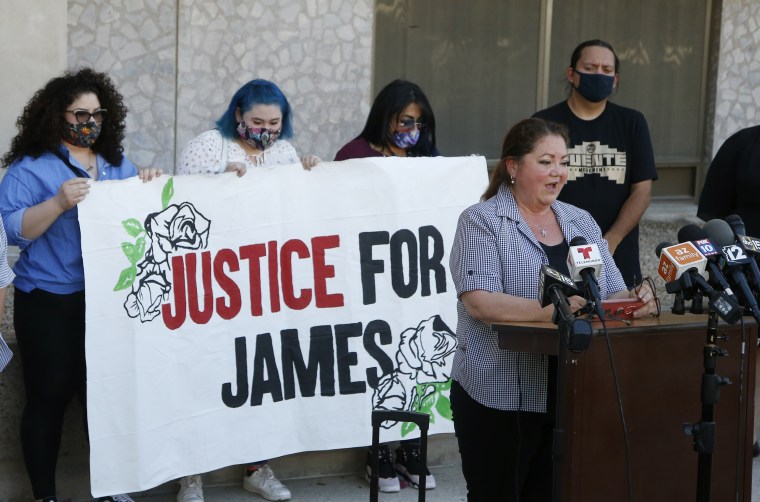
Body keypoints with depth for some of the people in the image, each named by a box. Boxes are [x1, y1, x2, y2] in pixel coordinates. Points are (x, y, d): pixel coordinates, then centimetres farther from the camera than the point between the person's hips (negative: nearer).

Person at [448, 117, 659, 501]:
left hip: (570, 395, 5)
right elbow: (479, 302, -18)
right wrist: (551, 310, -31)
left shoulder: (581, 222, 15)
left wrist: (635, 301, -13)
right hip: (501, 397, -5)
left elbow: (614, 293, 11)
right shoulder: (481, 221, -4)